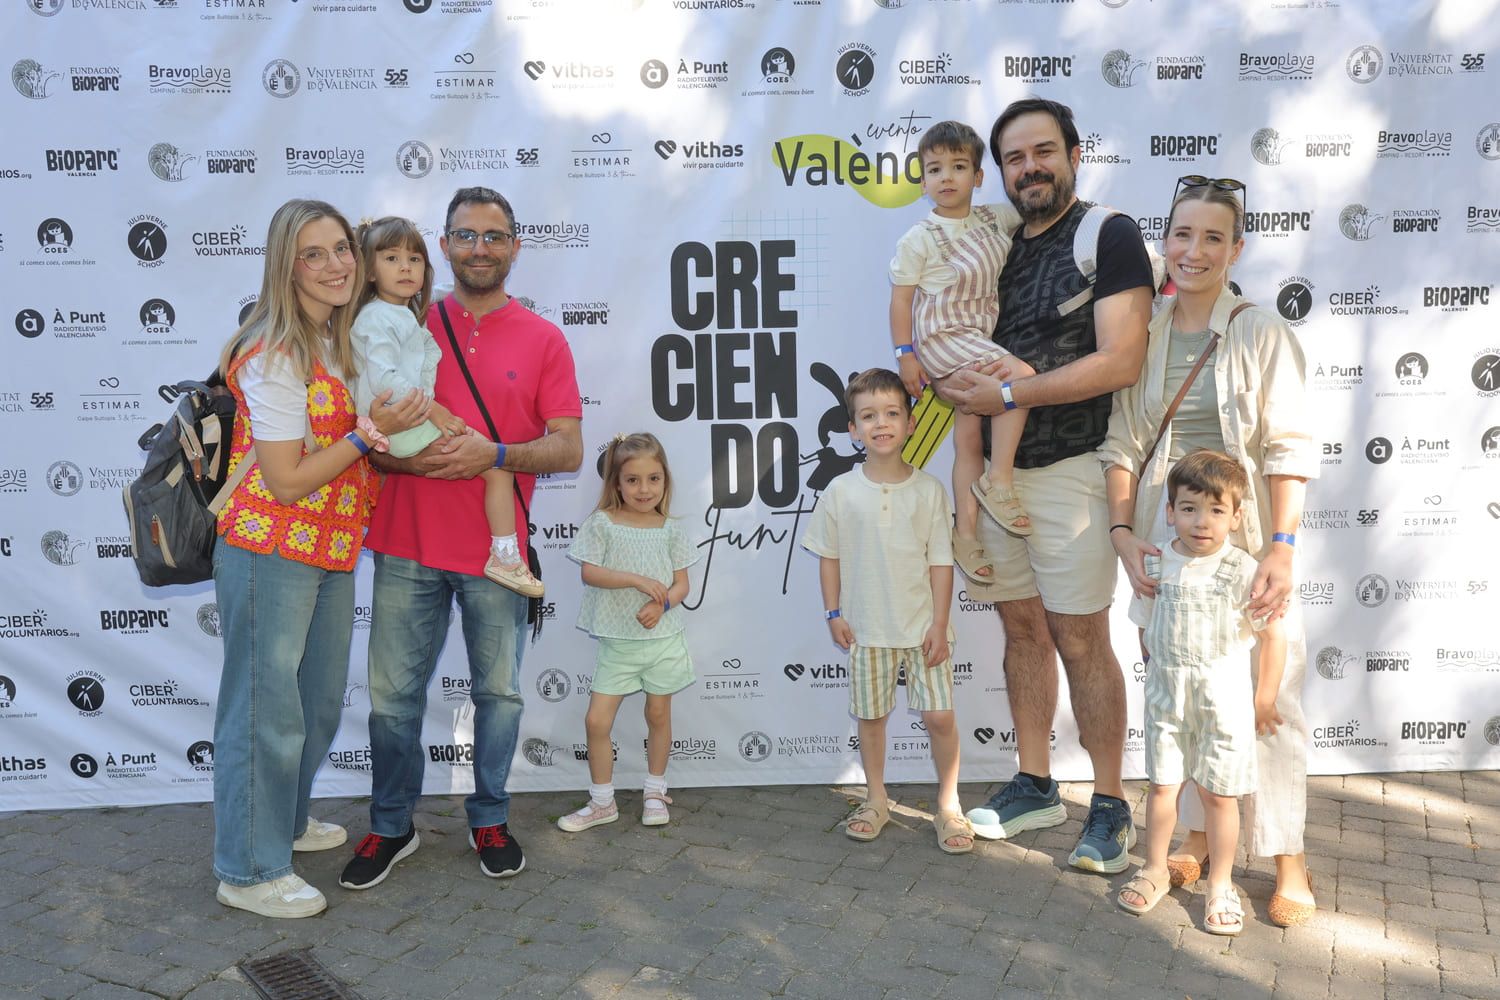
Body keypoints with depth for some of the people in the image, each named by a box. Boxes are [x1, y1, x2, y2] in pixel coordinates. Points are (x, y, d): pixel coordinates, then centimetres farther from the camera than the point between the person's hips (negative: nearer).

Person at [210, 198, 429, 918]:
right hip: (270, 553, -9)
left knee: (321, 701, 20)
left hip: (331, 553, 9)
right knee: (267, 709, 1)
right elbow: (288, 482, -19)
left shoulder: (341, 341, 10)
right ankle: (249, 871, 16)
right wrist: (371, 431, -21)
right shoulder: (274, 357, -17)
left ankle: (286, 821, 41)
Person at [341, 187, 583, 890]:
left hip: (497, 550, 0)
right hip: (408, 546, 1)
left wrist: (497, 453, -19)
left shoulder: (543, 341, 4)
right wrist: (404, 454, -15)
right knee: (392, 693, 7)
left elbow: (569, 449, -2)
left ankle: (489, 819, 30)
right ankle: (391, 827, 26)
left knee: (499, 692, 9)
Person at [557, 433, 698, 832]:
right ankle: (602, 802, 14)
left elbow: (682, 583, 3)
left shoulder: (669, 529, 2)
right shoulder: (602, 523, -4)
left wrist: (663, 603, -18)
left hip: (662, 638, 1)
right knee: (597, 720, -2)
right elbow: (590, 573, -13)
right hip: (617, 641, -1)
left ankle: (655, 792, 30)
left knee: (658, 714, 12)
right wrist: (639, 580, -22)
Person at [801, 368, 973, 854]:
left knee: (940, 715, -1)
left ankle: (948, 805, 17)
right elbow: (828, 555, 5)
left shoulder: (928, 490, -5)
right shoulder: (840, 492, -4)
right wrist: (834, 613, 1)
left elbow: (941, 561, -3)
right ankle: (876, 800, 29)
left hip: (922, 627, -1)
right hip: (867, 628, 1)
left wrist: (939, 623, -7)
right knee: (871, 715, 11)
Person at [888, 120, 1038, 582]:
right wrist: (905, 354, -11)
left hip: (979, 342, 6)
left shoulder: (992, 219, 7)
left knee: (969, 440, 6)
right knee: (1021, 376, -25)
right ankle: (999, 481, -16)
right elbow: (900, 298, -7)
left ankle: (966, 533, 12)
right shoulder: (918, 239, -9)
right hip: (943, 338, -6)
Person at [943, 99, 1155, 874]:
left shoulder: (1109, 236, -7)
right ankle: (1035, 787, 26)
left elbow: (1120, 363, -16)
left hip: (1070, 468, -6)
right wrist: (942, 374, -2)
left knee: (1080, 639, -2)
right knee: (1022, 627, 12)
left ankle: (1110, 808, 12)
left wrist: (1006, 395, -16)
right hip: (997, 464, 6)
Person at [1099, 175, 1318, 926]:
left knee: (1268, 697, 1)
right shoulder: (1142, 336, 6)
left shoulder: (1261, 334, -2)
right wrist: (1123, 532, -4)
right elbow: (1123, 445, 6)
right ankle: (1195, 841, 23)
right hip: (1165, 540, 3)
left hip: (1247, 542, -3)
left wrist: (1281, 547, -15)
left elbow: (1289, 449, -7)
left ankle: (1287, 860, 14)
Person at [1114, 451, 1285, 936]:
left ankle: (1220, 883, 24)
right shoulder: (1156, 566, -4)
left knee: (1218, 793, 7)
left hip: (1223, 699, -3)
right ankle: (1155, 869, 31)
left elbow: (1274, 634, -7)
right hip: (1165, 697, 3)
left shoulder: (1243, 571, -14)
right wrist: (1161, 675, 12)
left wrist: (1264, 698, -4)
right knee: (1162, 785, 12)